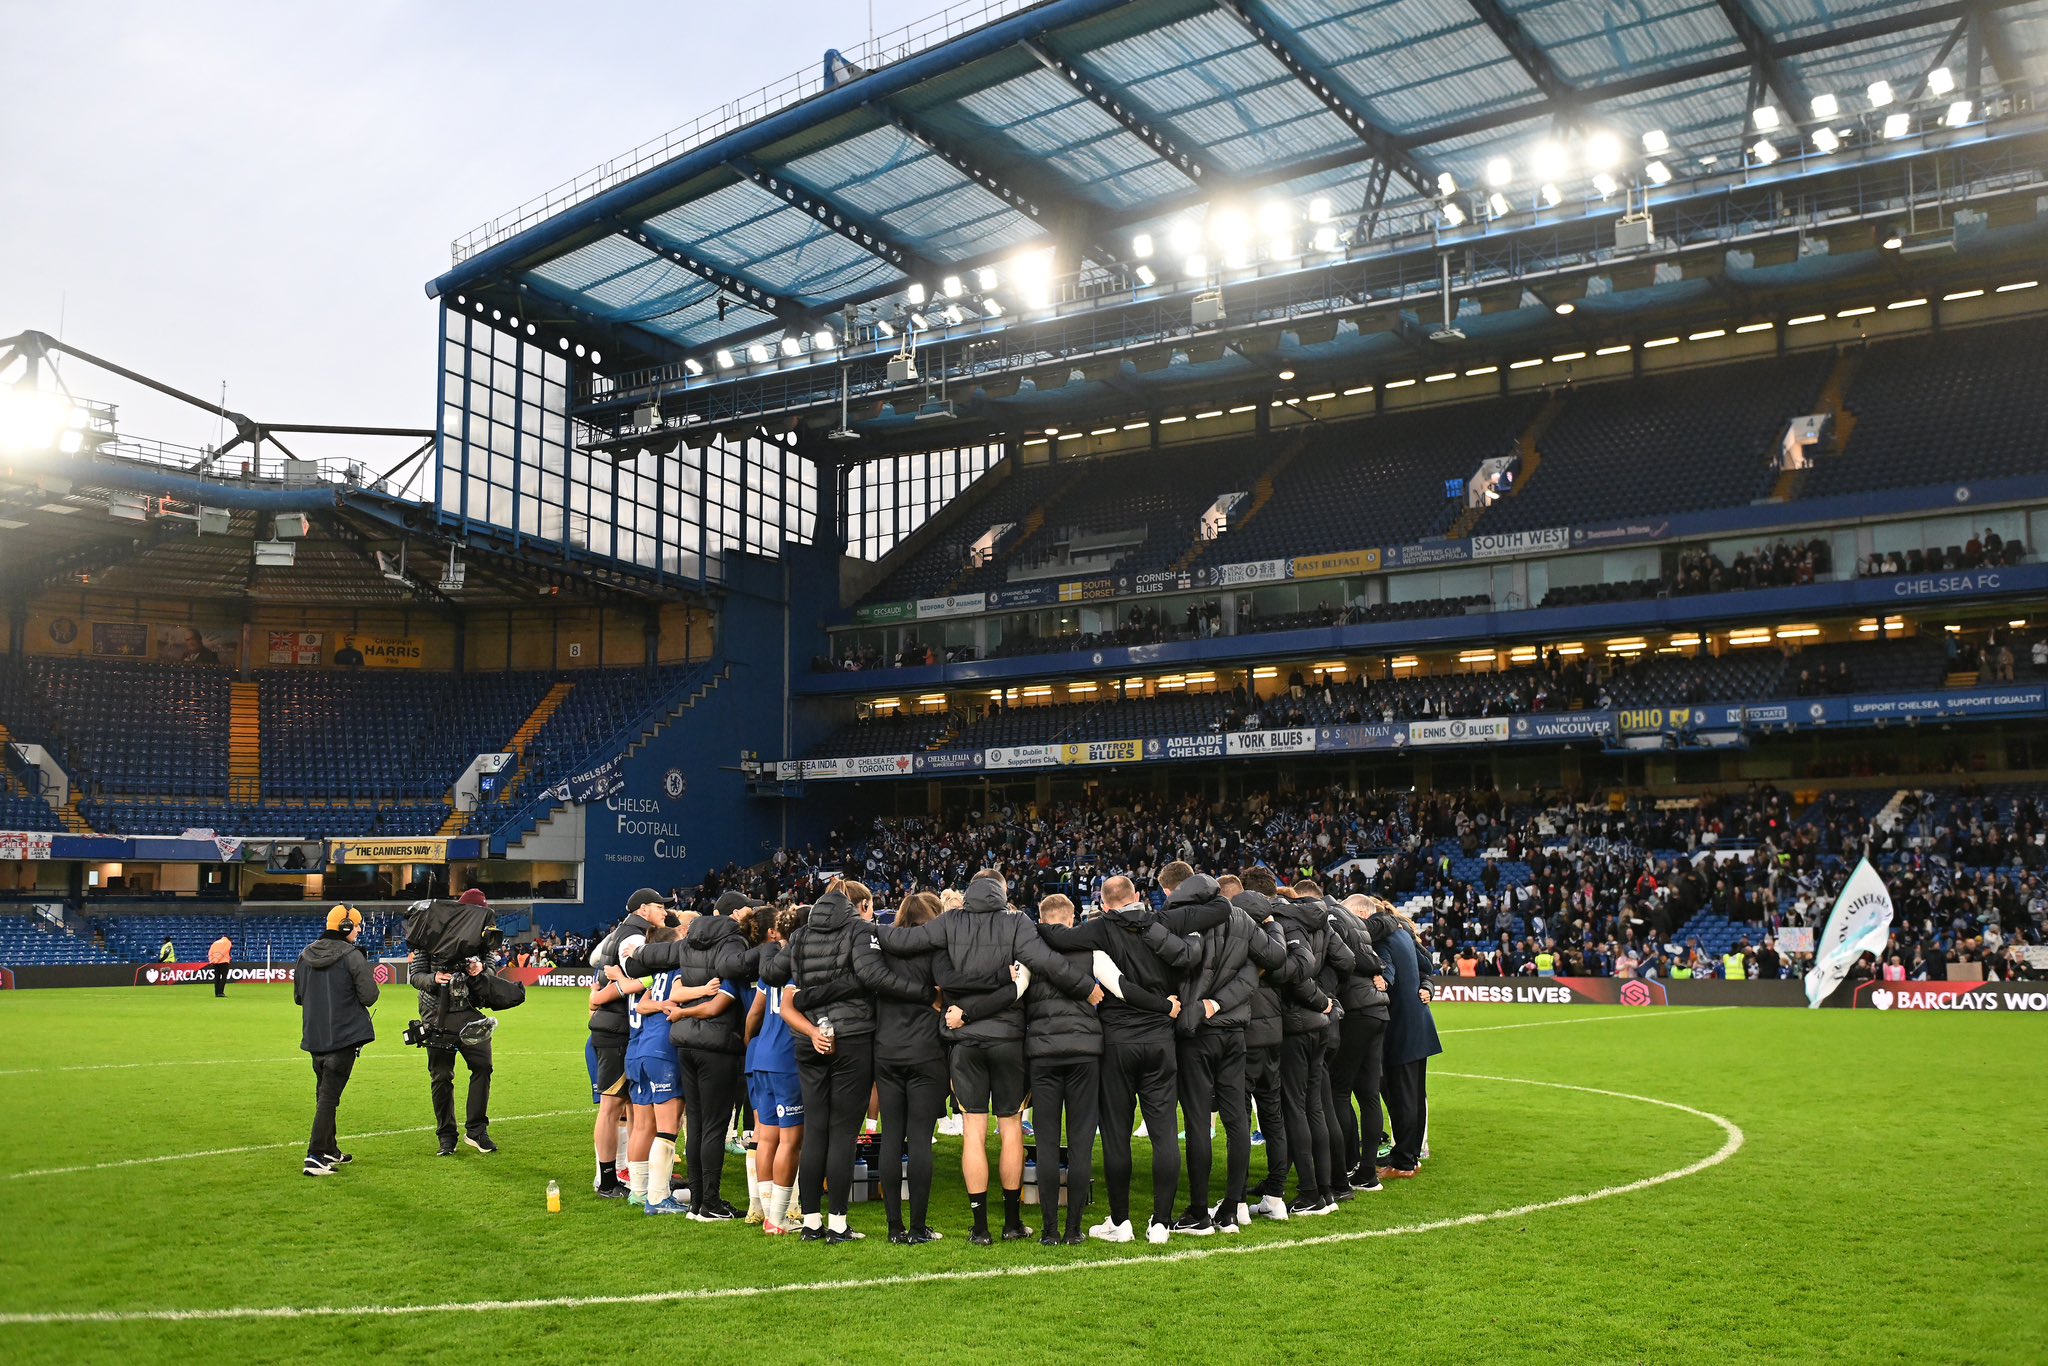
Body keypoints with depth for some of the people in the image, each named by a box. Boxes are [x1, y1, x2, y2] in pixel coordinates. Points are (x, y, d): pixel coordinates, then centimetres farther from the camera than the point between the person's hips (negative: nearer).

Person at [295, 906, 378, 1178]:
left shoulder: (305, 956, 6)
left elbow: (298, 996, 14)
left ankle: (330, 1151, 29)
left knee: (324, 1092, 19)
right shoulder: (352, 956, -14)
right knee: (330, 1095, -5)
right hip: (344, 1036, -7)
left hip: (314, 1037, 7)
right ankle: (316, 1156, -11)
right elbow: (369, 997, -13)